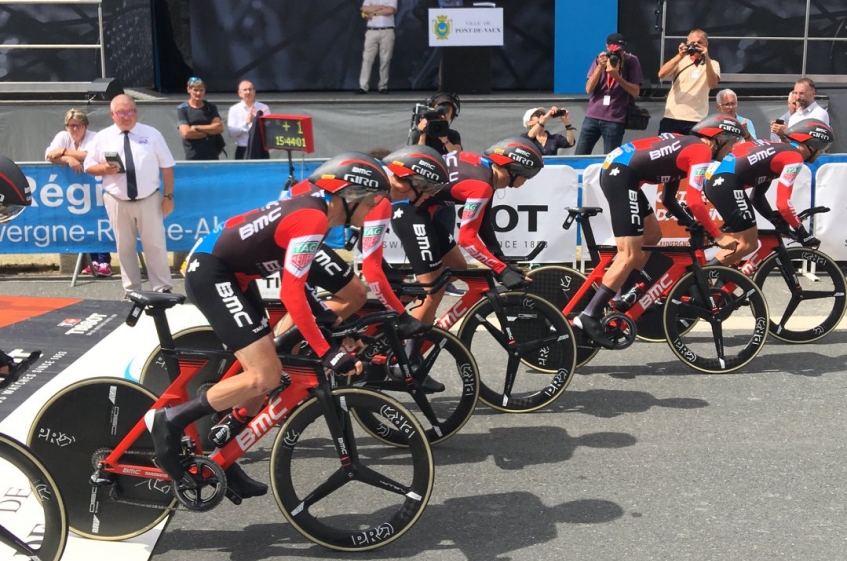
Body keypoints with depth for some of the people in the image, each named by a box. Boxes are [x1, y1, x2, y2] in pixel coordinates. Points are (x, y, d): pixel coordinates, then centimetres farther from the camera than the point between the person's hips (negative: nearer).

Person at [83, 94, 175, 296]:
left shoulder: (152, 134, 3)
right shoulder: (102, 137, 5)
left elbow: (167, 167, 3)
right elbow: (89, 166, 9)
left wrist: (168, 196, -2)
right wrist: (105, 169, -13)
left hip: (149, 200, -1)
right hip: (117, 202, 1)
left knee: (155, 245, 2)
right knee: (125, 247, 8)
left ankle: (163, 288, 10)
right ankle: (131, 289, 18)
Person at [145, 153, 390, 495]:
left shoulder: (313, 207, 7)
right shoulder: (313, 219, -21)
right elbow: (292, 294, -28)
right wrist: (327, 353, -29)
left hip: (224, 272, 10)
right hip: (210, 273, -10)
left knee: (263, 376, 9)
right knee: (266, 376, -15)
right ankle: (169, 421, -7)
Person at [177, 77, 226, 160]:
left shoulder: (211, 107, 10)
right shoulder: (182, 109, 2)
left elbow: (220, 127, -3)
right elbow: (186, 133, -10)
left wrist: (197, 128, -9)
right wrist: (209, 131, -6)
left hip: (212, 156, 3)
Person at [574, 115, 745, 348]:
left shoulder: (686, 146, 24)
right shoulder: (701, 150, -4)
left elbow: (668, 198, 26)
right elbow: (694, 201, -15)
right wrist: (718, 236, -9)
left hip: (615, 170, 10)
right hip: (621, 175, -10)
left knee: (652, 236, 20)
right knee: (630, 255, -10)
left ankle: (624, 298, 26)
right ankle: (588, 317, -13)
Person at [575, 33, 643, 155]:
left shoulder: (632, 61, -1)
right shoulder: (600, 59, 6)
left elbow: (635, 92, -6)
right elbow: (589, 89, -2)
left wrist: (617, 76, -18)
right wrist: (600, 67, -13)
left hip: (615, 120, -3)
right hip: (592, 116, 3)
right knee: (579, 157, 2)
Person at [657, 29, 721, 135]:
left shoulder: (712, 64, 8)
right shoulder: (680, 61, 11)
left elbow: (713, 84, -13)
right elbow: (661, 75, -8)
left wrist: (706, 59, -20)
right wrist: (679, 56, -18)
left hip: (696, 121, -1)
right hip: (672, 118, 1)